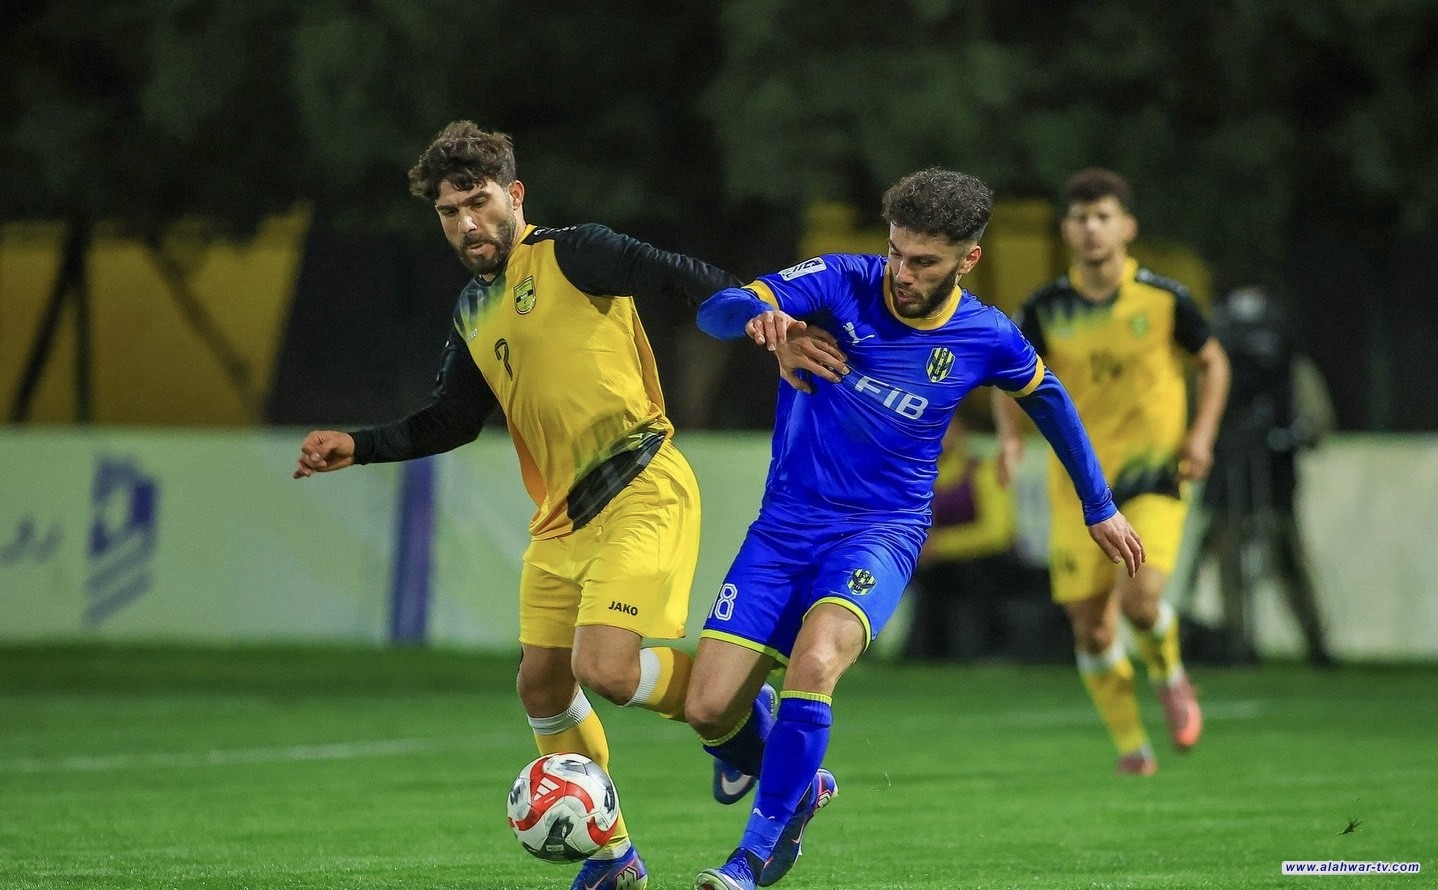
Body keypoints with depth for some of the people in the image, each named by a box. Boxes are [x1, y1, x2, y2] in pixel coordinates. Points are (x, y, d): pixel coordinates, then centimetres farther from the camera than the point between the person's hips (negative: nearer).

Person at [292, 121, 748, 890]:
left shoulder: (569, 257, -9)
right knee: (542, 683, 9)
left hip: (639, 494, -9)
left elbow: (685, 279, -18)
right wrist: (357, 447, 15)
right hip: (562, 518, 9)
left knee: (605, 668, -23)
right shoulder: (473, 311, 15)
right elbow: (451, 420, 25)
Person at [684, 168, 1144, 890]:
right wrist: (763, 319, -44)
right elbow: (716, 311, -19)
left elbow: (1050, 400, 17)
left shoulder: (986, 339, -4)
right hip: (785, 525, 2)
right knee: (709, 713, -8)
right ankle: (796, 789, 26)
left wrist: (1100, 509, 26)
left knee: (813, 663, -32)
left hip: (882, 532, -2)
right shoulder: (841, 285, -9)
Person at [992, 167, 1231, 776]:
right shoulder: (1046, 309, -2)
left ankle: (1169, 675, 13)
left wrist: (1202, 433, -4)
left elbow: (1213, 361, 10)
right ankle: (1130, 743, 15)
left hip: (1153, 470, -2)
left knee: (1141, 598, -21)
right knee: (1090, 624, -3)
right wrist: (1010, 434, -10)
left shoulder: (1164, 299, -5)